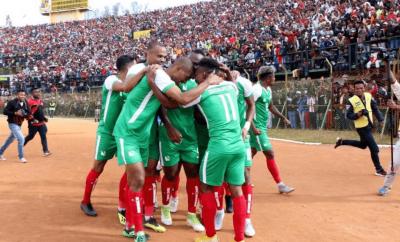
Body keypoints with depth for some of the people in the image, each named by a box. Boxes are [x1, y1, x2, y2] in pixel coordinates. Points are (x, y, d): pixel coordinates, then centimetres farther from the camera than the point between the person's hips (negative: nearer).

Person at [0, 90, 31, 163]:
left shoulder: (26, 104, 2)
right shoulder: (12, 102, -14)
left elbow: (29, 113, 6)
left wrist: (26, 115, -17)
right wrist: (15, 113, -25)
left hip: (19, 124, 7)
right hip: (13, 124, -7)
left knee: (10, 139, 20)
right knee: (21, 138, -17)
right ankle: (21, 157, -6)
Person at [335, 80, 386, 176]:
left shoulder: (368, 95, -1)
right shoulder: (351, 101, -16)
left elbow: (375, 108, 9)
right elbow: (348, 115, -13)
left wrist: (380, 119, 1)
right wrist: (359, 114, -28)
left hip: (369, 125, 7)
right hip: (362, 127, -7)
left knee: (363, 145, 25)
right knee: (374, 148, -5)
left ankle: (342, 141, 37)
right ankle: (379, 169, 12)